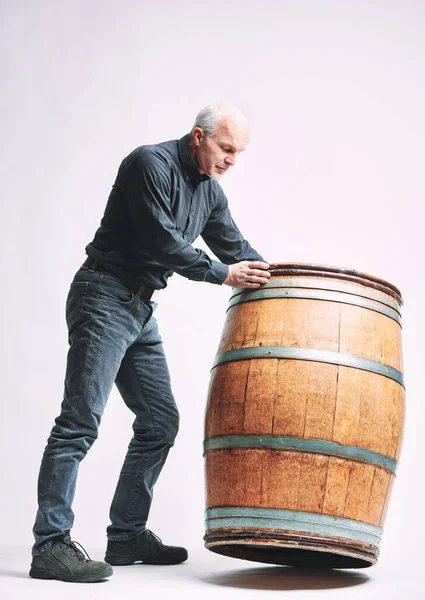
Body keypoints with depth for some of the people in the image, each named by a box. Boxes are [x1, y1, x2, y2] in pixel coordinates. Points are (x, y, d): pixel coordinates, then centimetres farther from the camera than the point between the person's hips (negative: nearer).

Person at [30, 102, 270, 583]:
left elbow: (237, 249, 21)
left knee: (160, 421, 7)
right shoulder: (151, 164, -12)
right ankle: (50, 545, -11)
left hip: (142, 310, 9)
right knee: (80, 421, -13)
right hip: (105, 298, -9)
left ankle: (127, 535, 15)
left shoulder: (209, 191, 13)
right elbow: (162, 241, -20)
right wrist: (223, 275, -13)